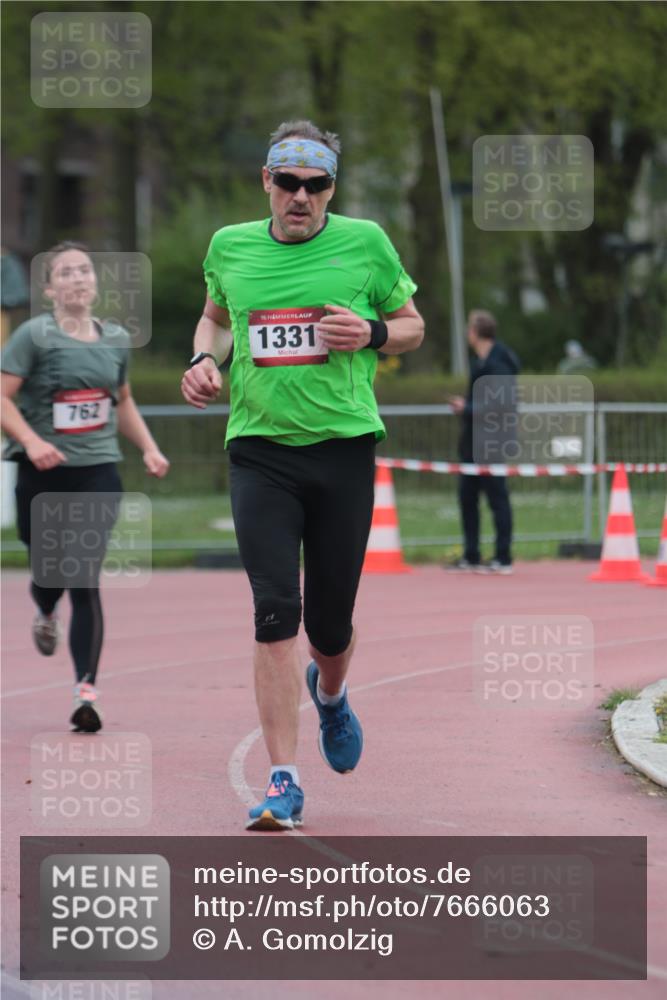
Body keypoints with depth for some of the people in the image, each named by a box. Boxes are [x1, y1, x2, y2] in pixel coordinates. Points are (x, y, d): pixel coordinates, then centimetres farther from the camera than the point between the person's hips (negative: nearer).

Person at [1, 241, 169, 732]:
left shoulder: (116, 339, 8)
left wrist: (150, 448, 11)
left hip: (98, 473, 2)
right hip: (44, 474, -2)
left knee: (86, 582, -9)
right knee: (50, 572, 9)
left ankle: (87, 692, -12)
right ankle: (46, 613, 49)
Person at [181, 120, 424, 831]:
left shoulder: (364, 243, 1)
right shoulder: (230, 247, 6)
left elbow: (412, 326, 12)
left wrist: (371, 333, -9)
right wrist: (204, 359, 5)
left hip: (345, 445, 0)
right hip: (259, 448, 0)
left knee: (330, 622, 6)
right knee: (275, 610, -13)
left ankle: (330, 693, 44)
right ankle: (283, 782, -10)